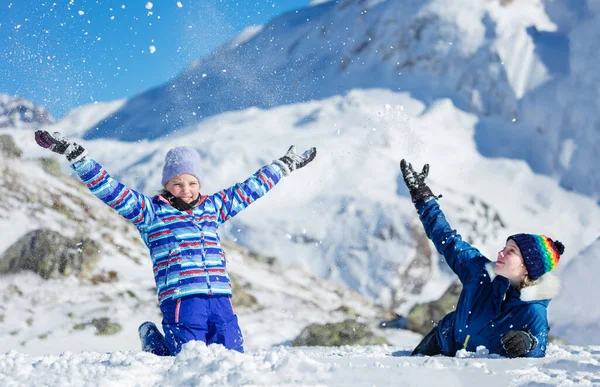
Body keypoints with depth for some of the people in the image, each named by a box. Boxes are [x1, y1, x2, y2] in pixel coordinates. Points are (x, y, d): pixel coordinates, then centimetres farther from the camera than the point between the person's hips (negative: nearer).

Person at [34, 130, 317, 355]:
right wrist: (77, 157, -10)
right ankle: (153, 340, 23)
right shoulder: (150, 212, 5)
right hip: (182, 300, -5)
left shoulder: (213, 207, 19)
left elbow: (250, 189, 30)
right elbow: (111, 191, -2)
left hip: (220, 300, 5)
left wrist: (284, 165, 37)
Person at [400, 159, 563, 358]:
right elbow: (448, 239, 0)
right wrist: (421, 194, 2)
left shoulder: (533, 313, -25)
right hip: (439, 345, 2)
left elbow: (537, 357, -21)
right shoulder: (480, 271, -11)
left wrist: (527, 345, -46)